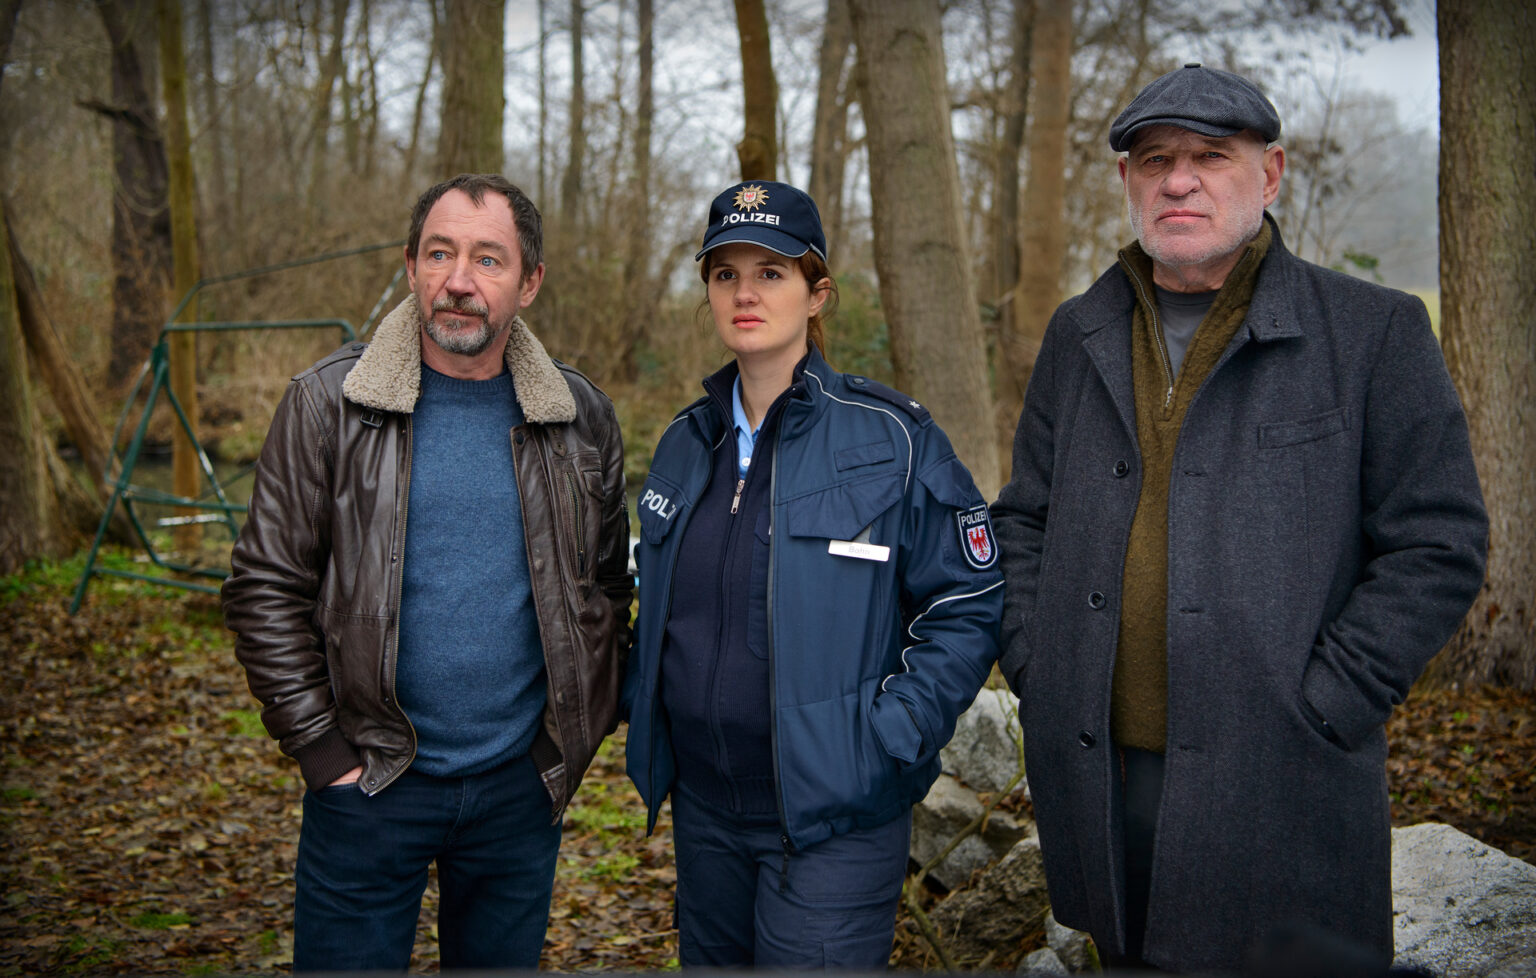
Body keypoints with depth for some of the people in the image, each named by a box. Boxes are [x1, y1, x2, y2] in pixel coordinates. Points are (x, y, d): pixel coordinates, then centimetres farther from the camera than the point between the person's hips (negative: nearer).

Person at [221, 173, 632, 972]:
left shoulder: (578, 417, 1)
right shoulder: (330, 403, -6)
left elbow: (608, 586, 10)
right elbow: (267, 587, -4)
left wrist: (580, 728, 5)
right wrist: (320, 747, -8)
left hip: (521, 785, 2)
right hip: (371, 785, -2)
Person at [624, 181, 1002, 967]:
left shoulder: (891, 437, -11)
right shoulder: (687, 441, 7)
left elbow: (969, 605, -10)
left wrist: (886, 738, -17)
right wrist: (643, 702, 7)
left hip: (835, 820, -5)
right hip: (702, 807, 6)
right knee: (710, 962, 20)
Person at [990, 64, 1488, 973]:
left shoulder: (1372, 332, -2)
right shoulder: (1080, 335, 11)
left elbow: (1437, 546, -5)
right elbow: (1025, 519, 16)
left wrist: (1318, 709, -12)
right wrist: (1034, 671, 4)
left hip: (1278, 790, -4)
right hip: (1098, 775, 4)